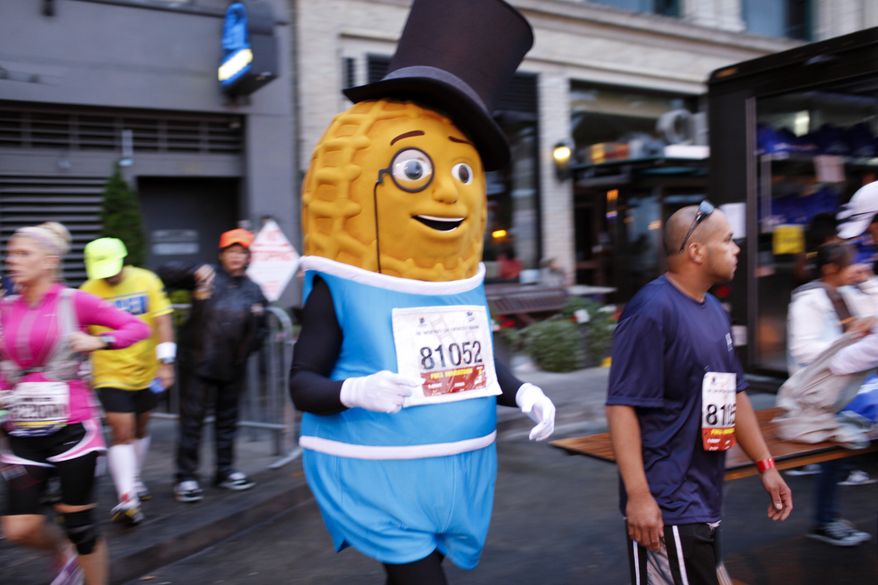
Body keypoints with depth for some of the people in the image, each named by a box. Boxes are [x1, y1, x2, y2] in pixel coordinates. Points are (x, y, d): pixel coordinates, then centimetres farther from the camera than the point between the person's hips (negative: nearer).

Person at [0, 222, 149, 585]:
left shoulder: (74, 302, -6)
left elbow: (138, 328, -3)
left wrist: (99, 341, -18)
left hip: (70, 429, -4)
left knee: (79, 524, 2)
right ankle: (63, 553, 32)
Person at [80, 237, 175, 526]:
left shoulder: (147, 281, -6)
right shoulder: (88, 292, -9)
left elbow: (162, 321, -5)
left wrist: (165, 362, -11)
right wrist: (85, 372, 2)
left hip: (146, 372, 3)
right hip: (110, 375, -2)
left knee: (140, 429, 16)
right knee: (122, 433, -10)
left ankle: (133, 481, 36)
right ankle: (127, 498, -6)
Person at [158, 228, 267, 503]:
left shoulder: (254, 291, 6)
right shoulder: (206, 276, -5)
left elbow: (260, 330, 15)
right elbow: (165, 274, -10)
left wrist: (248, 346, -4)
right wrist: (193, 273, -24)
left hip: (233, 367, 4)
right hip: (198, 363, -4)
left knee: (227, 420, 16)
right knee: (192, 420, 1)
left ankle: (225, 471, 30)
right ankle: (186, 477, 11)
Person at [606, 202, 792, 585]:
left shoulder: (715, 311, 10)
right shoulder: (652, 310, -18)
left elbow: (733, 394, 19)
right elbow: (622, 405, -21)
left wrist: (765, 464, 15)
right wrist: (638, 494, -24)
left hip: (706, 502, 9)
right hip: (665, 509, -9)